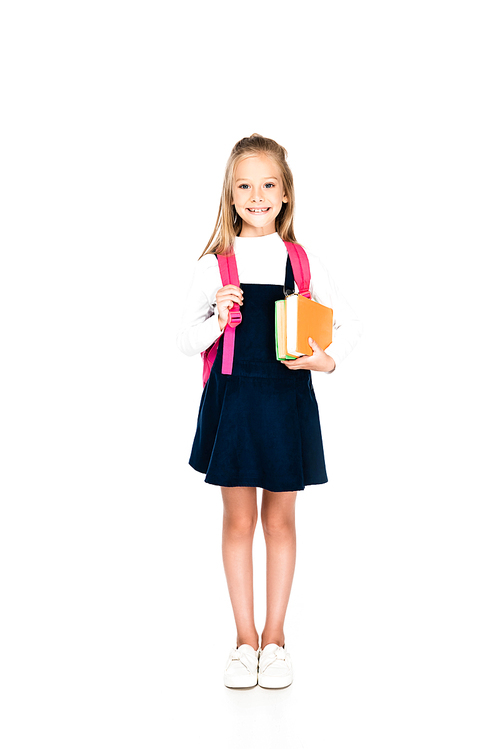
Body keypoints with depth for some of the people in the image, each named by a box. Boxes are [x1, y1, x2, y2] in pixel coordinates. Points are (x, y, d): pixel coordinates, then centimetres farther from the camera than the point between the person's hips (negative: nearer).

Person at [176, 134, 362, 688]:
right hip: (231, 399, 0)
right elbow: (184, 341, 1)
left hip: (287, 401, 1)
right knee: (238, 521, 7)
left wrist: (328, 358, -11)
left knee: (279, 521, 9)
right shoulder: (214, 266, -1)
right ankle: (245, 640, 22)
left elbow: (350, 324, 8)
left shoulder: (304, 262, 2)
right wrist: (218, 318, -17)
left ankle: (274, 638, 24)